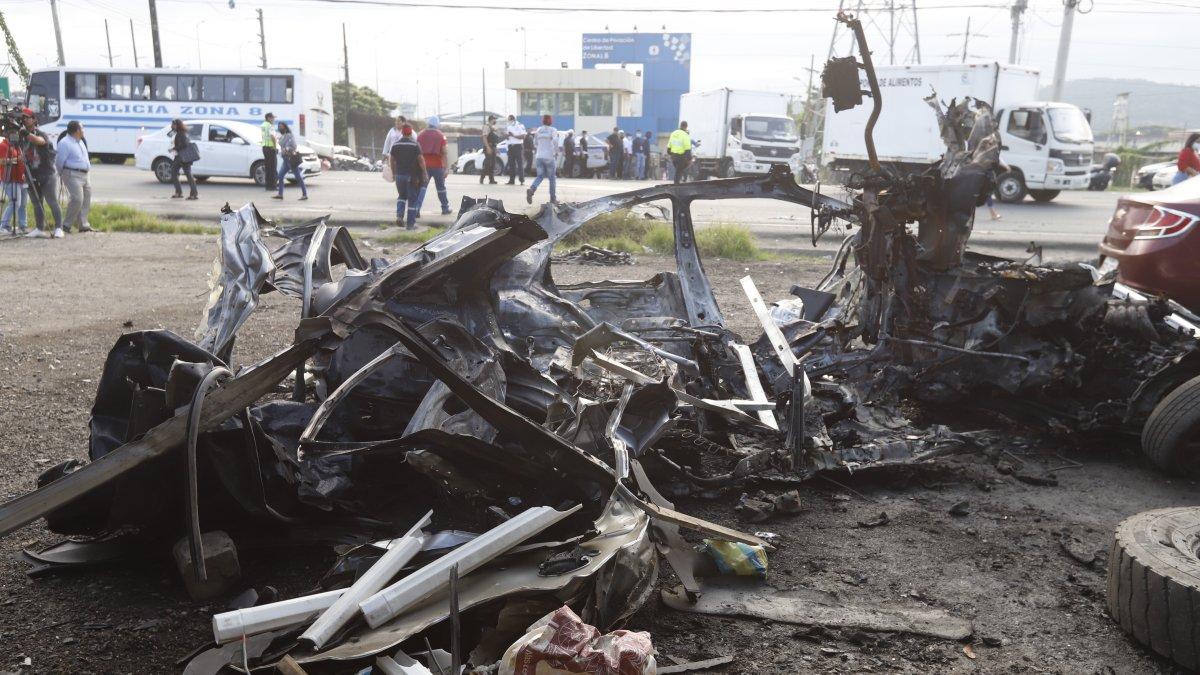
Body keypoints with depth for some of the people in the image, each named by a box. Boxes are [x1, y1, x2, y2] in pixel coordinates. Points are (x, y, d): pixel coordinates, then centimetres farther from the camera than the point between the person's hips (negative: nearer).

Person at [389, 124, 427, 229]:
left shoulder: (395, 145, 4)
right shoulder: (415, 144, -8)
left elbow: (391, 160, 8)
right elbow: (421, 160, -11)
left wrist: (393, 173, 19)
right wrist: (424, 174, -5)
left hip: (399, 174, 3)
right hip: (412, 175, -3)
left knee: (401, 196, 20)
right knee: (412, 199, 4)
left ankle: (399, 216, -1)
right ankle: (410, 223, 4)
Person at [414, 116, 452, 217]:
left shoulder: (421, 134, 6)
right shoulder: (440, 135, -1)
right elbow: (444, 153, -6)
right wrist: (445, 168, -6)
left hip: (424, 165, 1)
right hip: (437, 165, -1)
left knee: (421, 187, -1)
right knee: (441, 188, 13)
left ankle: (417, 208, -14)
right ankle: (445, 208, 24)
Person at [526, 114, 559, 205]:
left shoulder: (538, 130, 10)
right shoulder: (553, 130, -5)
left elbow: (535, 144, 19)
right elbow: (555, 141, -22)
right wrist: (556, 152, -11)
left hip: (539, 156, 4)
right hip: (549, 157, -4)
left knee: (540, 176, 6)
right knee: (552, 177, 9)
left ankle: (531, 189, -23)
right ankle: (553, 198, 14)